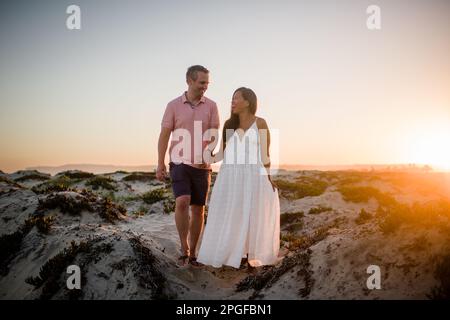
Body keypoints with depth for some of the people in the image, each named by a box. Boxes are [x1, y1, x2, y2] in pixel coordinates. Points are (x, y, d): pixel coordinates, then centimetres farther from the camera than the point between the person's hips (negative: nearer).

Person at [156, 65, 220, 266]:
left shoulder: (211, 106, 3)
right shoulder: (174, 105, 1)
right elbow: (164, 136, 1)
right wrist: (160, 164, -6)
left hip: (202, 166, 2)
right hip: (180, 164, -2)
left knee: (198, 209, 6)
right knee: (182, 202, -21)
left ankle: (192, 253, 19)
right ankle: (184, 248, -5)